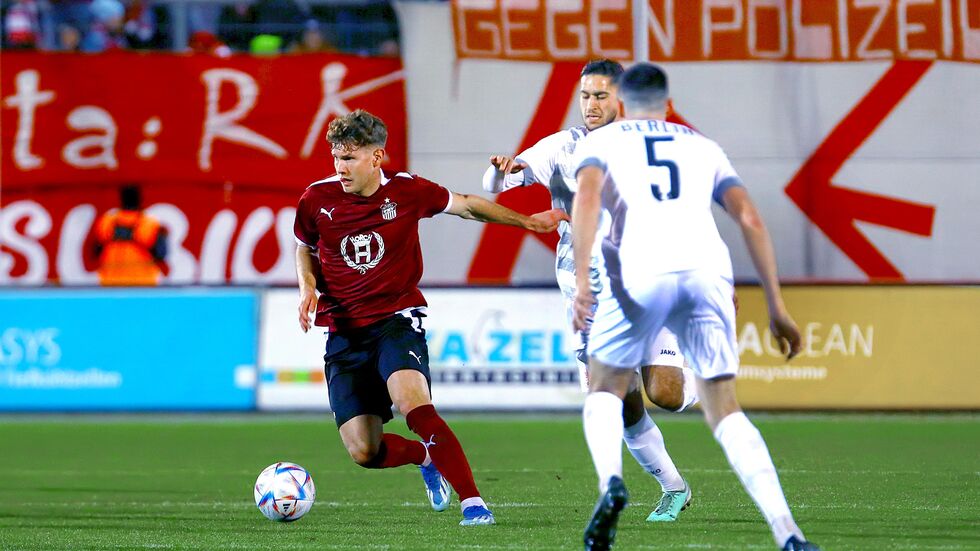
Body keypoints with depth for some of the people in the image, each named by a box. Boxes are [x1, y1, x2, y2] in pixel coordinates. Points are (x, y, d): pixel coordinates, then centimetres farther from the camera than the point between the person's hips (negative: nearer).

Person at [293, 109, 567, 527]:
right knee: (364, 452, -6)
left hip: (397, 321, -2)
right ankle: (426, 456, 28)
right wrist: (308, 288, -2)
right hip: (344, 334, 2)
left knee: (414, 405, -32)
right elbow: (306, 247, 18)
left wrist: (526, 222, 12)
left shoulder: (407, 191, -5)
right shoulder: (318, 199, -3)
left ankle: (472, 502, -30)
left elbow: (465, 205, 13)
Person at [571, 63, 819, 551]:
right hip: (707, 268, 2)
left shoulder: (601, 140, 23)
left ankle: (610, 483, -14)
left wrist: (581, 278, -9)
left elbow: (588, 195, 1)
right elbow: (750, 221, 20)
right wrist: (776, 306, 20)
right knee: (725, 411, 10)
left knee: (605, 392, 18)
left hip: (639, 271, -2)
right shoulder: (703, 146, 31)